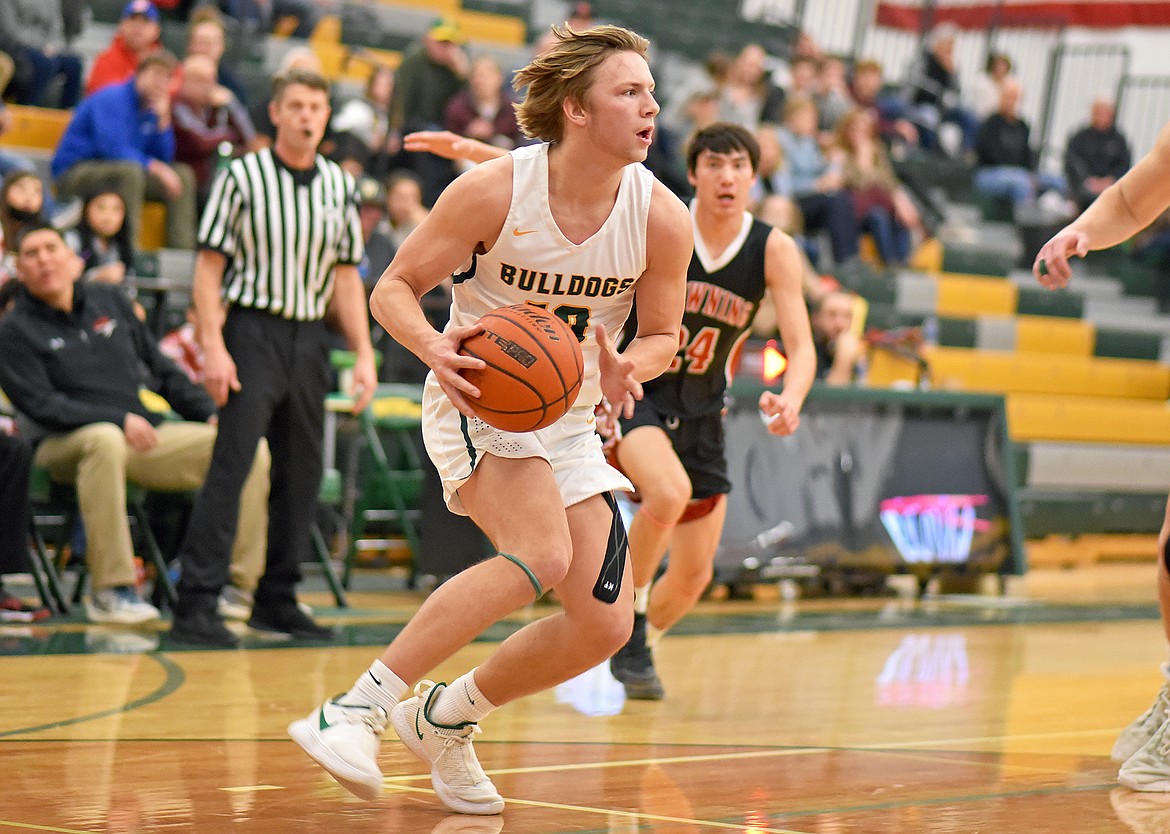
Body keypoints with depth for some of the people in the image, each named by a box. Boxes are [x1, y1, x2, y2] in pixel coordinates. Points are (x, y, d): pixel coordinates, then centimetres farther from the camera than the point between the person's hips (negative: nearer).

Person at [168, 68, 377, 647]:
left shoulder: (341, 188, 10)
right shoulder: (242, 177, -4)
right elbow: (210, 265, -5)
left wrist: (364, 353, 8)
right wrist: (213, 347, -15)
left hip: (310, 340, 6)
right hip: (253, 333, -5)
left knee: (302, 473, 8)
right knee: (231, 464, -13)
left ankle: (277, 599, 19)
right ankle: (196, 604, -14)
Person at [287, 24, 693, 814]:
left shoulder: (662, 218, -10)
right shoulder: (494, 190, -19)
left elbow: (662, 335, 5)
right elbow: (393, 288, -9)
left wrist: (624, 369, -18)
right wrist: (434, 346, -30)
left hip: (570, 422, 5)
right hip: (477, 401, -5)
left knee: (605, 623, -1)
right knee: (541, 554, -31)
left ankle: (445, 718, 23)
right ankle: (357, 711, -27)